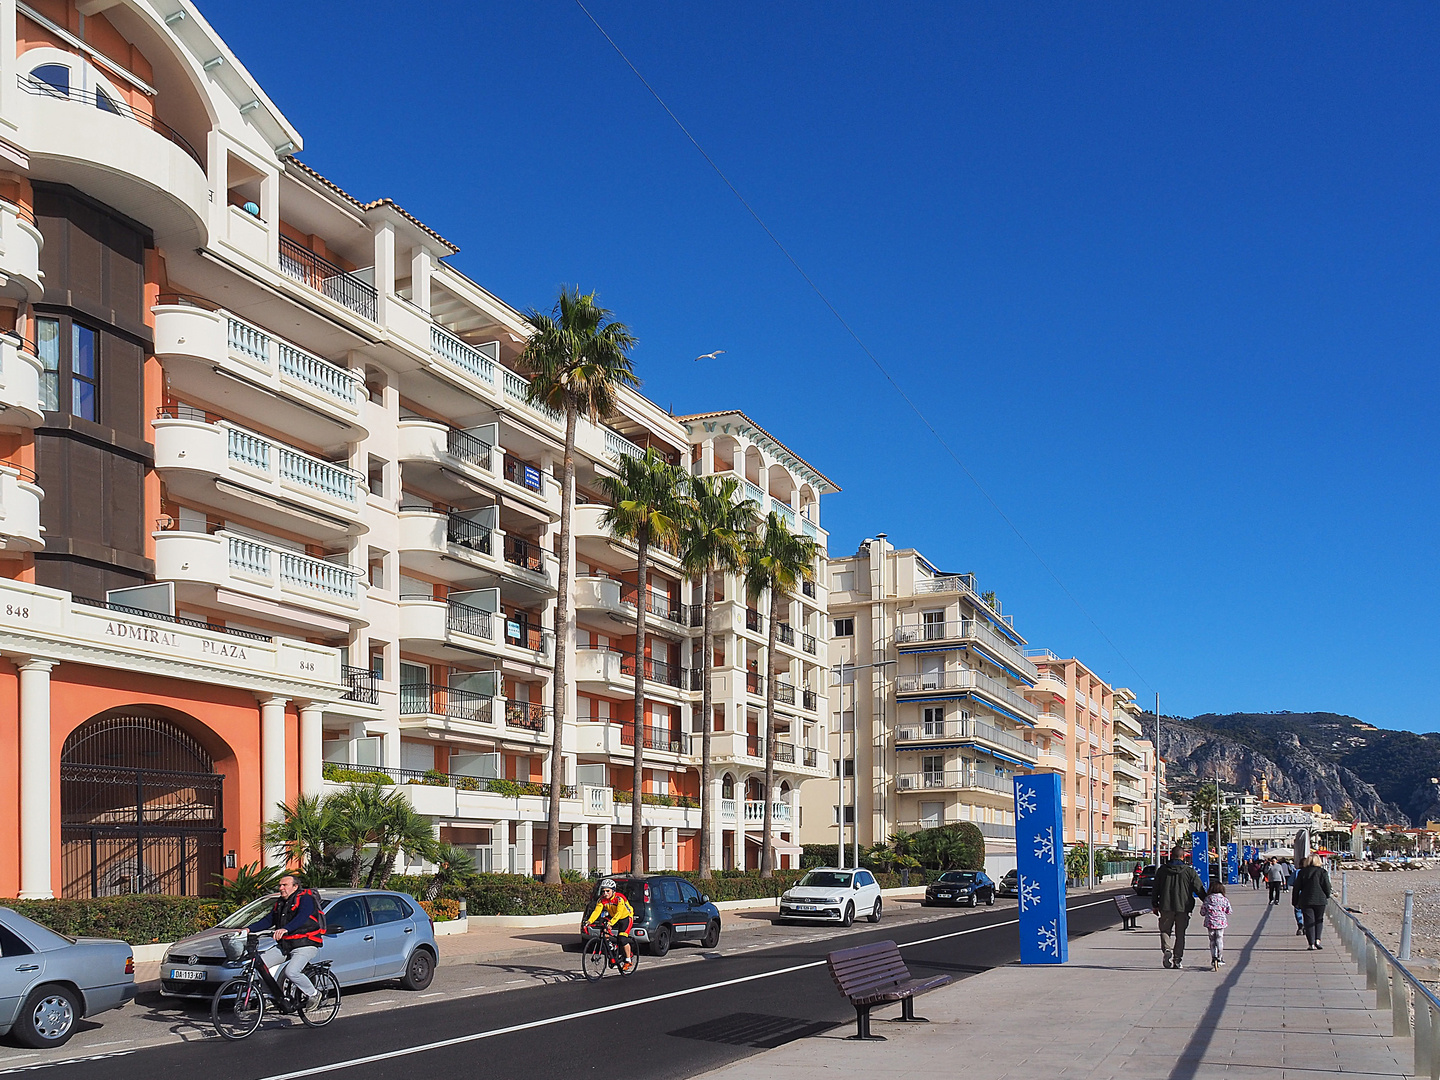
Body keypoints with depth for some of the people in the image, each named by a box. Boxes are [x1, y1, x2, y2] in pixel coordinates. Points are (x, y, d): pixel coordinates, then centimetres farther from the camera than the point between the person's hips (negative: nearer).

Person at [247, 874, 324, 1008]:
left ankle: (312, 993, -7)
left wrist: (285, 929, -42)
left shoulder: (305, 898, -8)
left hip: (305, 945, -9)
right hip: (288, 949, 9)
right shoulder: (280, 904, 20)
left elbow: (301, 918, -25)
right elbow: (268, 921, 15)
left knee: (291, 971, -27)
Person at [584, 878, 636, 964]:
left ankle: (628, 960, -4)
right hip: (613, 917, 6)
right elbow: (596, 911, -22)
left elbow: (618, 913, -40)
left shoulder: (619, 898, -31)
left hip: (626, 918, -6)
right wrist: (589, 921, -38)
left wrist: (611, 923, -55)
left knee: (622, 939, -20)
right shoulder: (601, 899, -14)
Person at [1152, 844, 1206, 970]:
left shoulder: (1162, 870, 3)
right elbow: (1199, 889, 0)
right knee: (1180, 934, 9)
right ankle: (1177, 960, 8)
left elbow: (1155, 890, 7)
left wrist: (1154, 905, 16)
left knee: (1165, 930, 12)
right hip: (1183, 907, 0)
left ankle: (1167, 949, -14)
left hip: (1166, 907, 0)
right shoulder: (1189, 871, -2)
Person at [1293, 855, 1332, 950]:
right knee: (1319, 920, 15)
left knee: (1309, 922, 3)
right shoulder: (1322, 872, -1)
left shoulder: (1302, 872, 2)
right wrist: (1327, 897, 17)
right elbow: (1327, 886, -1)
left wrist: (1295, 902, 10)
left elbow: (1297, 888, 3)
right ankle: (1317, 939, 0)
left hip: (1305, 901, 0)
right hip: (1320, 900, 0)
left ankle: (1311, 943, -3)